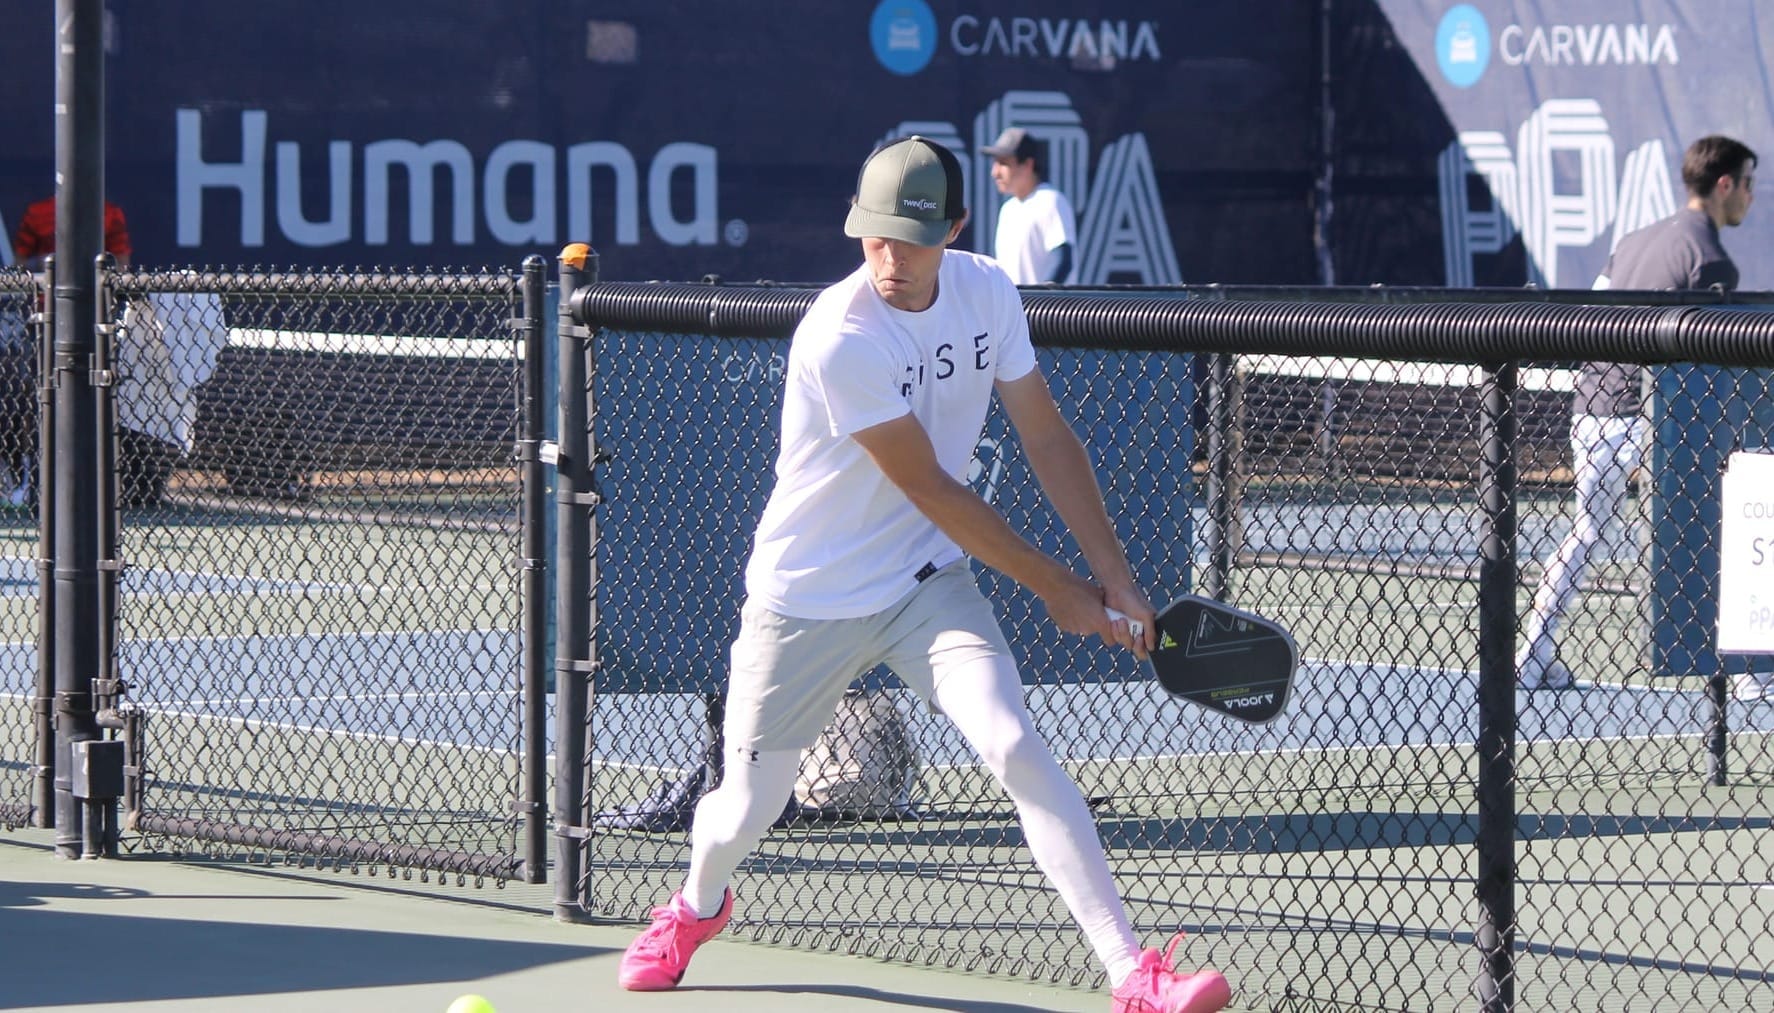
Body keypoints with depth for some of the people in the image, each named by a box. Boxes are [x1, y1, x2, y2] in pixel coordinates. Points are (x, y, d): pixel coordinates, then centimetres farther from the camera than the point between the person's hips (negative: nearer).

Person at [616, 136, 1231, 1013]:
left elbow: (1045, 436, 3)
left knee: (1017, 750, -17)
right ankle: (698, 905, 44)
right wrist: (1054, 588, -13)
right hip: (806, 601, -3)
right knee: (746, 811, 7)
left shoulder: (987, 294, -7)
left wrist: (1111, 575, -4)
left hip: (928, 583, 4)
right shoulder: (839, 338, -26)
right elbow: (933, 490, -21)